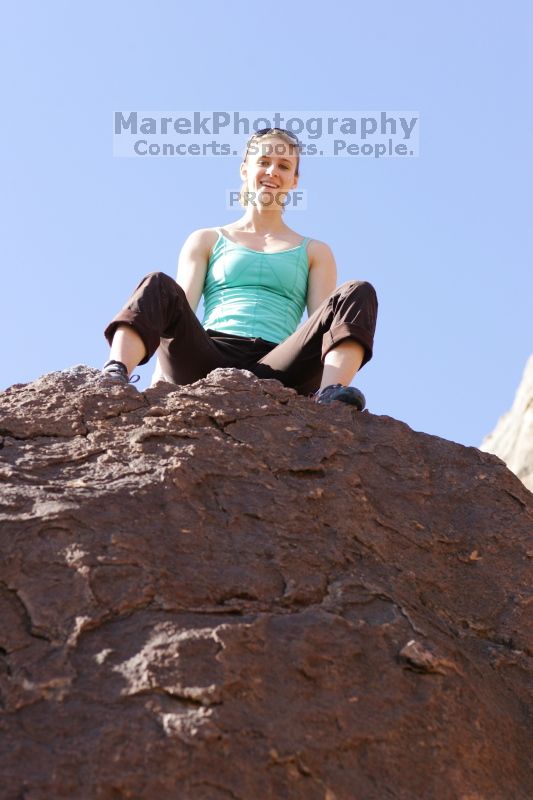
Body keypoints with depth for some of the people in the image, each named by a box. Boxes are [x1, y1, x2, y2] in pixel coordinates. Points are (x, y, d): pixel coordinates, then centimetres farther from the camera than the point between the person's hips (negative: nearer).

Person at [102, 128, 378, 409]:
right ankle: (115, 376, -51)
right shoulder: (206, 241, 25)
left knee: (358, 293, -19)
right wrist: (160, 378, -7)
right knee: (159, 286, -25)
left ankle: (330, 394, -44)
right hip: (208, 360, 0)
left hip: (275, 370, 0)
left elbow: (325, 322, 12)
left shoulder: (314, 252, 26)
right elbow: (180, 307, 10)